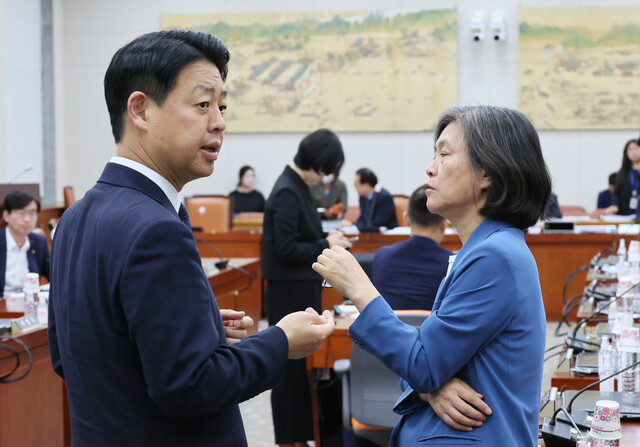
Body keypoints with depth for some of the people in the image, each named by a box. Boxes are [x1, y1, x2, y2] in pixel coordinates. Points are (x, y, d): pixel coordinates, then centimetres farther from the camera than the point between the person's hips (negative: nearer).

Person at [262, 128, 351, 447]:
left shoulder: (298, 187, 10)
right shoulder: (287, 193, -18)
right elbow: (286, 249, -21)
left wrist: (326, 240, 3)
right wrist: (326, 246, -14)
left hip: (303, 289, 10)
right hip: (290, 292, -10)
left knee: (302, 362, 15)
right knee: (291, 364, -1)